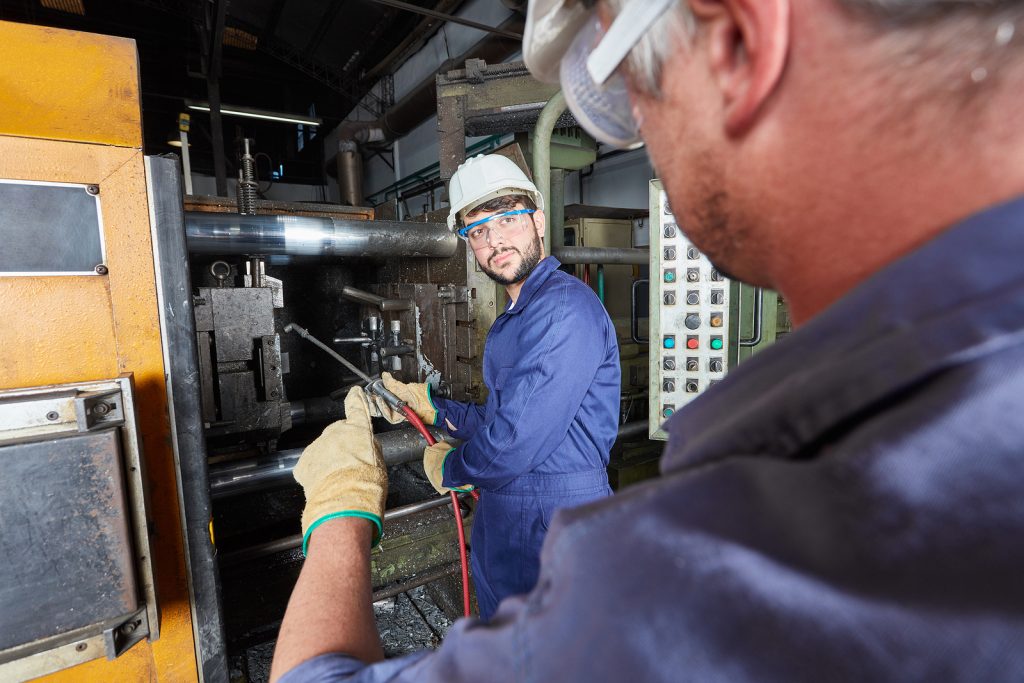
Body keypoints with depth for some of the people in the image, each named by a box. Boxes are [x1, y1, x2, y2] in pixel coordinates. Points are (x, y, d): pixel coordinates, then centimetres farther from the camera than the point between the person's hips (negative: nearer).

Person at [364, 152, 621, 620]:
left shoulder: (566, 307, -23)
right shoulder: (508, 324, 12)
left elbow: (514, 444, -26)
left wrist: (448, 468, -7)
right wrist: (426, 405, 13)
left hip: (558, 531, -9)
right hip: (501, 532, 9)